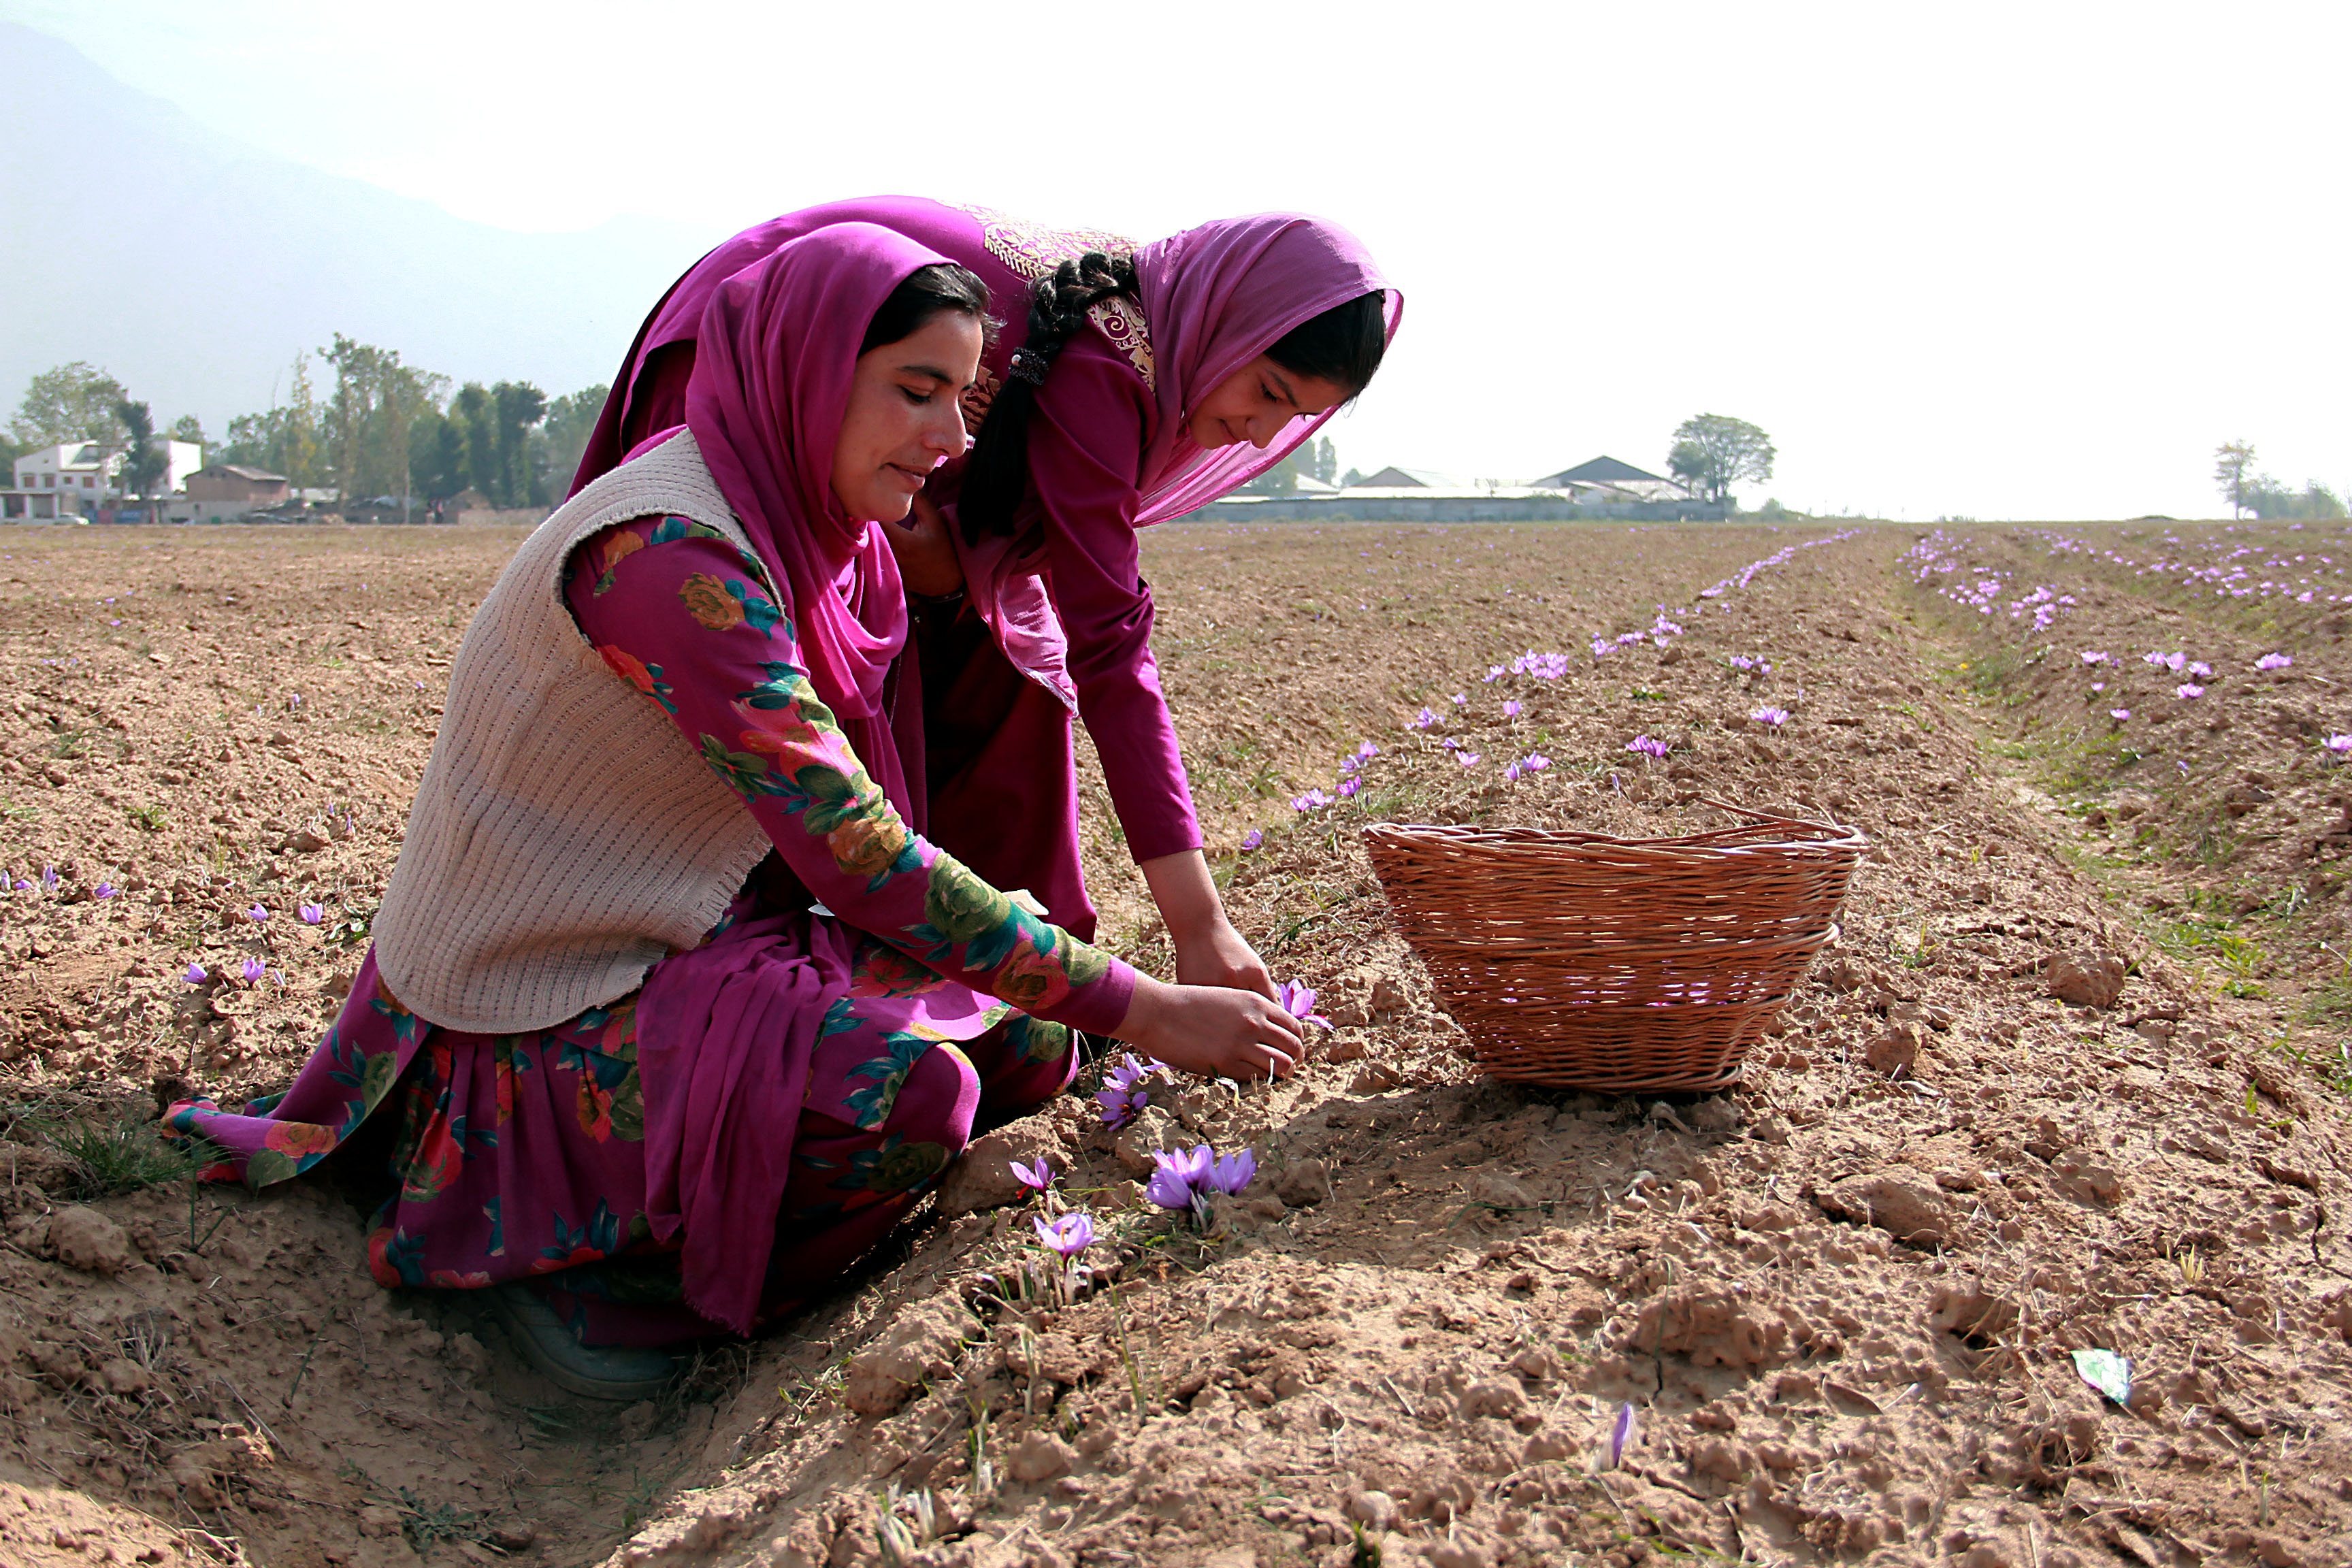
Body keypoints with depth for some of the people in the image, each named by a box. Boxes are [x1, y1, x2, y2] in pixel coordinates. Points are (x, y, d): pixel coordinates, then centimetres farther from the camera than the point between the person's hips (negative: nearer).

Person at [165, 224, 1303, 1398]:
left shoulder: (805, 534, 3)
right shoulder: (665, 552, -26)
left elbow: (838, 835, 9)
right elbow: (863, 862, -29)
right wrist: (1138, 1008, -25)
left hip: (695, 944, 9)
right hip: (538, 1004, -9)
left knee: (1024, 1044, -1)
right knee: (907, 1093, -29)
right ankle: (568, 1247, -5)